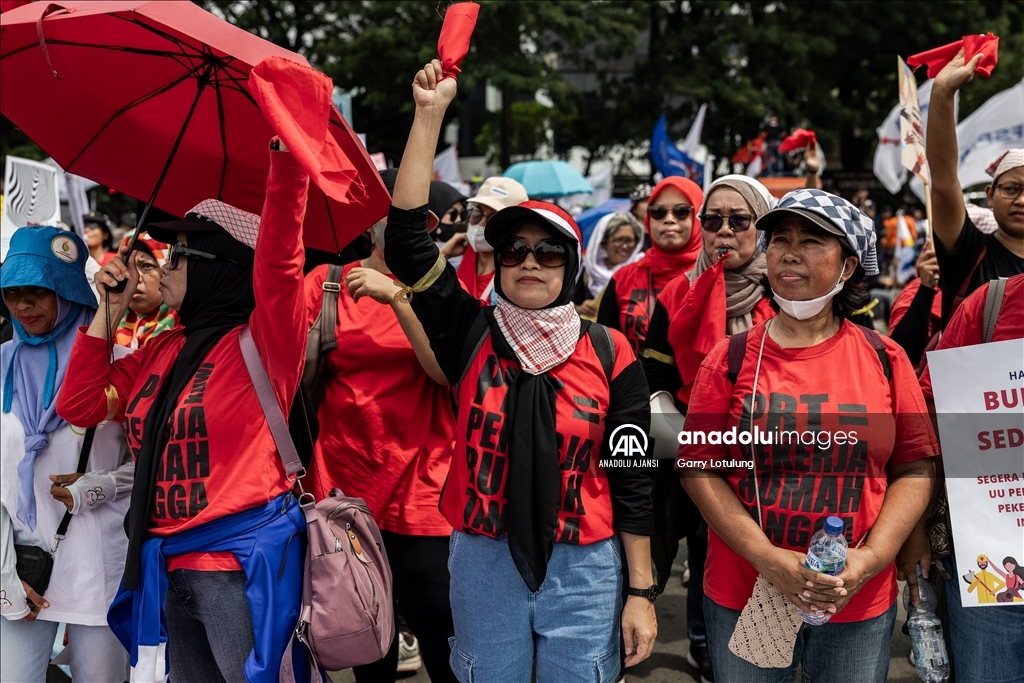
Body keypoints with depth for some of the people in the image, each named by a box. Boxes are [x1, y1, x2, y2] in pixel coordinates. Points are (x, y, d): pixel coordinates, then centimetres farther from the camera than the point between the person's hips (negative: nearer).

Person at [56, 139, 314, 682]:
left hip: (243, 562, -7)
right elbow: (81, 405, 14)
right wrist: (110, 313, 9)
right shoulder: (162, 352, 13)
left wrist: (286, 153, -32)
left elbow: (279, 260, -24)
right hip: (167, 566, 7)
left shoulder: (263, 342, -8)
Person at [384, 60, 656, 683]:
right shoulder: (472, 335, -2)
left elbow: (631, 479, 0)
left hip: (585, 567, -1)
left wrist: (642, 592, -1)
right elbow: (407, 240, -12)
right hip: (483, 561, 1)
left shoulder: (610, 353, -3)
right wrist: (430, 114, -13)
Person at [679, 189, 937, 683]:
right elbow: (699, 467, -5)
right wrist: (769, 559, -14)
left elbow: (915, 468, 1)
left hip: (861, 604, 1)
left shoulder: (884, 359, 0)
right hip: (742, 597, 0)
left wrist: (871, 558, -12)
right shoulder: (731, 359, -2)